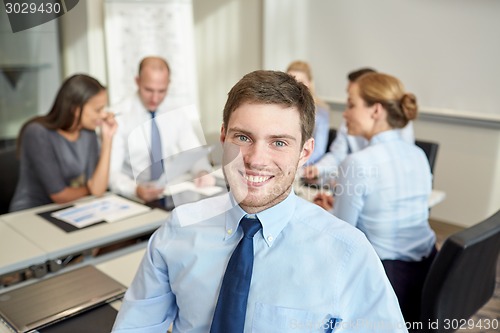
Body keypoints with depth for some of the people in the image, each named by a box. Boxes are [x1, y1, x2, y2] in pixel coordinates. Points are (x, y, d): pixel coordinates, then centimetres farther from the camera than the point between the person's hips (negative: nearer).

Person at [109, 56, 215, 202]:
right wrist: (136, 190, -33)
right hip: (133, 198, -3)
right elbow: (111, 172, -13)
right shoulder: (118, 117, -8)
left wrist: (203, 173, -17)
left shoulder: (176, 113, 5)